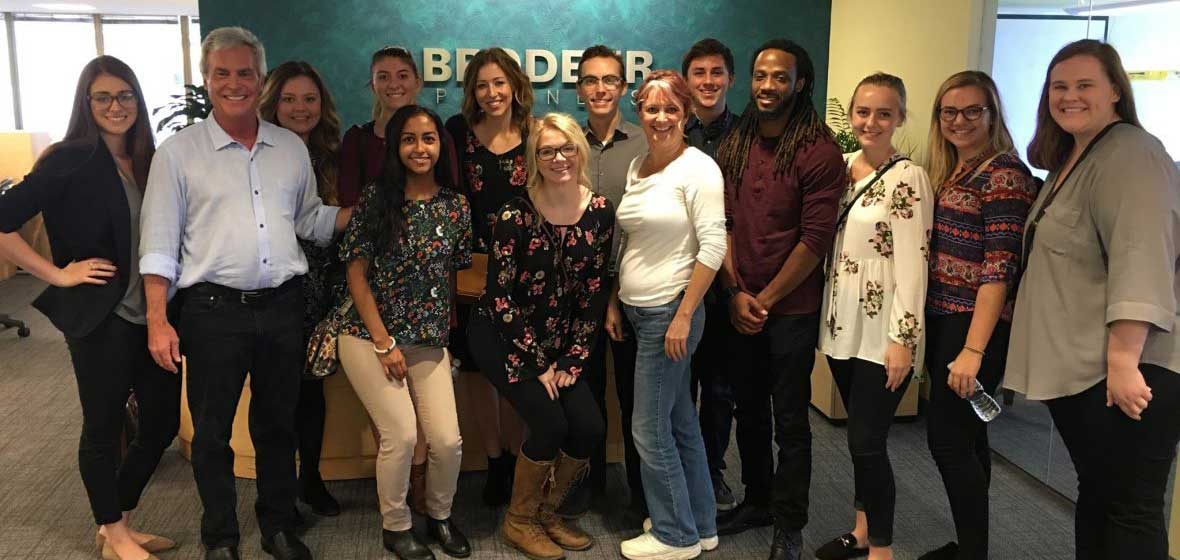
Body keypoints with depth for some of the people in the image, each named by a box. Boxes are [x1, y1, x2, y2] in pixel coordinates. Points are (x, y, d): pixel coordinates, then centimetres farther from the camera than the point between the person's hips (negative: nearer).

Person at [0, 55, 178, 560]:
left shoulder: (145, 161, 9)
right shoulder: (70, 160, -9)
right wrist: (59, 274, -14)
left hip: (150, 312, 7)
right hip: (100, 316, -6)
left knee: (163, 419, 12)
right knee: (103, 427, 8)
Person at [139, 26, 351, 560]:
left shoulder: (291, 148, 9)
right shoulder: (178, 151, -1)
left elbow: (312, 220, 17)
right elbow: (159, 244, -3)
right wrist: (158, 321, -8)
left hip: (283, 306, 3)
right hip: (213, 310, -3)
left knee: (278, 425, 15)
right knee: (212, 431, 8)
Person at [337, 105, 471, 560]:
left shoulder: (456, 206, 3)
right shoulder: (376, 198, -5)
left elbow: (456, 276, 10)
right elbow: (356, 273, -6)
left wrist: (447, 333, 2)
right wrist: (384, 342, -9)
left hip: (429, 342, 3)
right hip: (370, 337, -3)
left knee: (448, 440, -5)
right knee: (401, 435, -10)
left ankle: (439, 516, 24)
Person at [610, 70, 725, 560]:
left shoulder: (698, 168, -12)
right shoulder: (636, 167, 10)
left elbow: (713, 246, -17)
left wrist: (683, 316, -18)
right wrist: (614, 303, 12)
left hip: (670, 312, -7)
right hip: (638, 312, 7)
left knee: (650, 429, -1)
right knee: (680, 422, 16)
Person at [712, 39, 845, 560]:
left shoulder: (819, 152, -12)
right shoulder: (733, 145, 6)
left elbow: (815, 240, -14)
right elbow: (721, 222, 5)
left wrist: (765, 300, -11)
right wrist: (735, 292, -5)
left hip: (792, 309, -5)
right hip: (739, 306, 5)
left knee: (790, 420, 4)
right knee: (748, 408, 16)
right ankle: (756, 499, 34)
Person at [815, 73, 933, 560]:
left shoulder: (908, 178, -11)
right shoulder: (840, 166, 8)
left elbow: (913, 263, -15)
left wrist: (903, 338, -18)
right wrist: (825, 316, 11)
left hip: (882, 329, -6)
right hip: (842, 322, 6)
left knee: (867, 442, -4)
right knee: (859, 435, 15)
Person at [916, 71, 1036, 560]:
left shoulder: (1004, 173, -13)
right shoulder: (951, 171, 12)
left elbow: (1000, 269, -19)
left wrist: (974, 350, -23)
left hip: (978, 326, -8)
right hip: (941, 318, 8)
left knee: (947, 438, -4)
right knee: (964, 435, 15)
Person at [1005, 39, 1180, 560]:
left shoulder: (1132, 156, -13)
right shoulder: (1068, 159, 17)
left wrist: (1123, 360, -30)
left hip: (1126, 369, -9)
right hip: (1074, 367, 9)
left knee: (1130, 508, 0)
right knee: (1093, 492, 18)